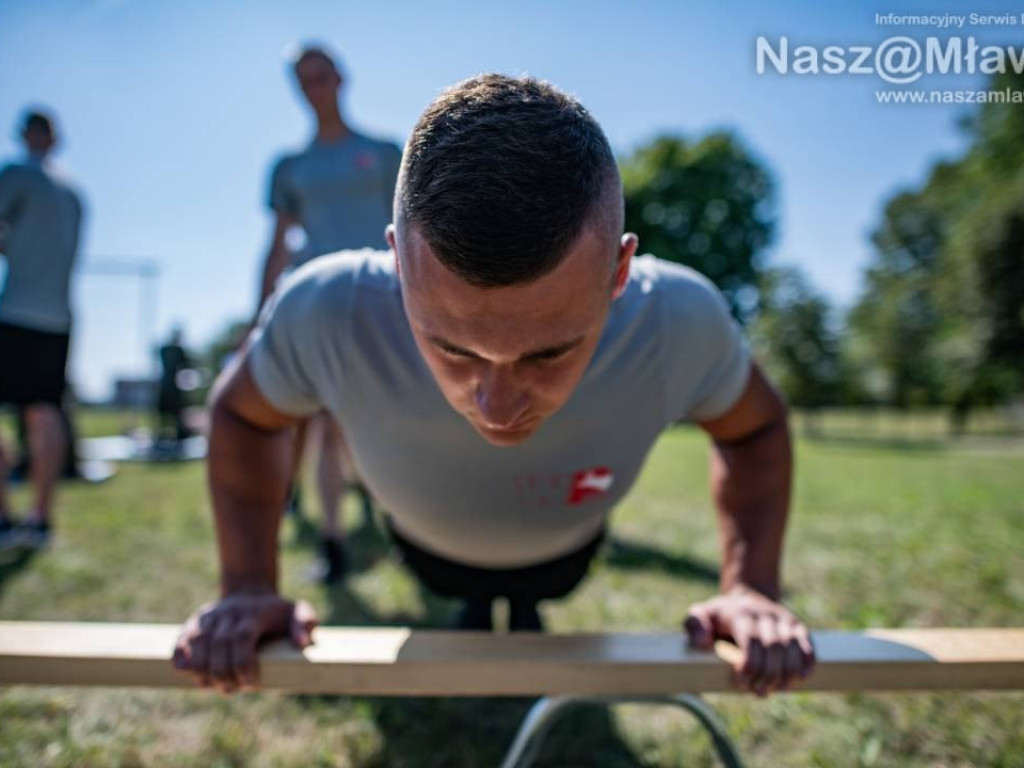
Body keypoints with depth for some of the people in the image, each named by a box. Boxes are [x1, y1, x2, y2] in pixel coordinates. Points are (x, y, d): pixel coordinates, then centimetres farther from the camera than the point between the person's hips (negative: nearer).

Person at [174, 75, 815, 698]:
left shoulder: (681, 322, -41)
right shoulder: (324, 313, -42)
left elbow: (755, 426, -16)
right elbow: (242, 414, -18)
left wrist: (750, 586, -27)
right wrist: (250, 585, -26)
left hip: (566, 550, 1)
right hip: (430, 548, 0)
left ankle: (524, 609, 71)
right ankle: (473, 609, 69)